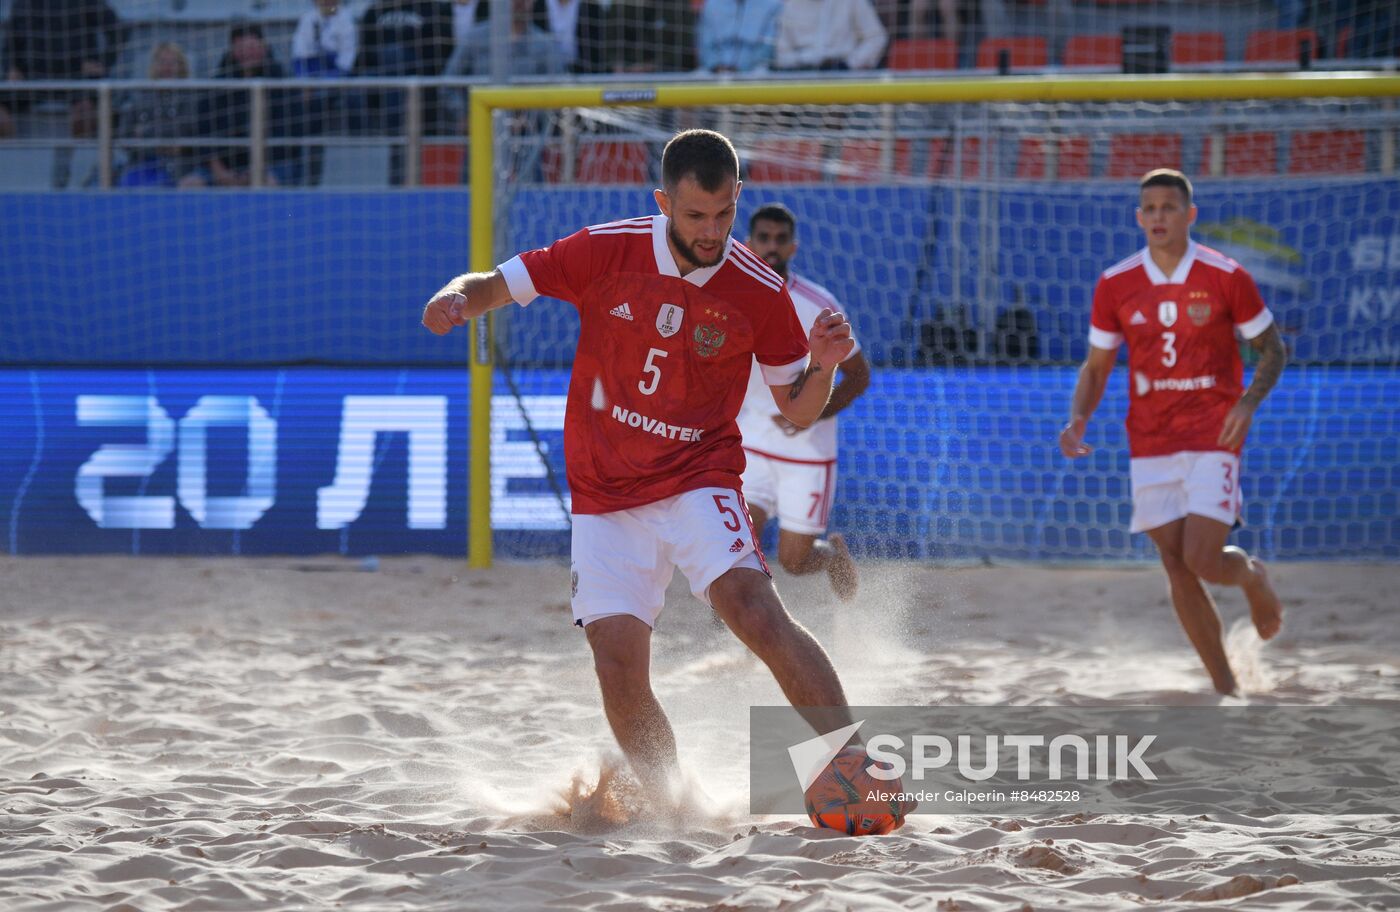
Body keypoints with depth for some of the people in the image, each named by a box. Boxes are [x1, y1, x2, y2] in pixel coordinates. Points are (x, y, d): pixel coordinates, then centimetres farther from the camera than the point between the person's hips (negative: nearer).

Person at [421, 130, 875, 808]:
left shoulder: (760, 293, -7)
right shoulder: (607, 251, -8)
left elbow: (796, 412, 4)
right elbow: (498, 283, 0)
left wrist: (823, 366, -18)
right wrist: (457, 298, -23)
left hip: (698, 481, -2)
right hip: (605, 496, 2)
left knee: (753, 607, -27)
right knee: (619, 671, -8)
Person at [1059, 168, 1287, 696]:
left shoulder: (1226, 277, -6)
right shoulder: (1115, 285, 2)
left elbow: (1271, 350, 2)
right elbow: (1097, 366, 11)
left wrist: (1248, 402, -16)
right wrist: (1078, 420, -7)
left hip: (1212, 435, -3)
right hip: (1150, 443, 3)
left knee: (1202, 561, -15)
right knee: (1176, 566, 1)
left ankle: (1252, 576, 23)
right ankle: (1226, 690, 13)